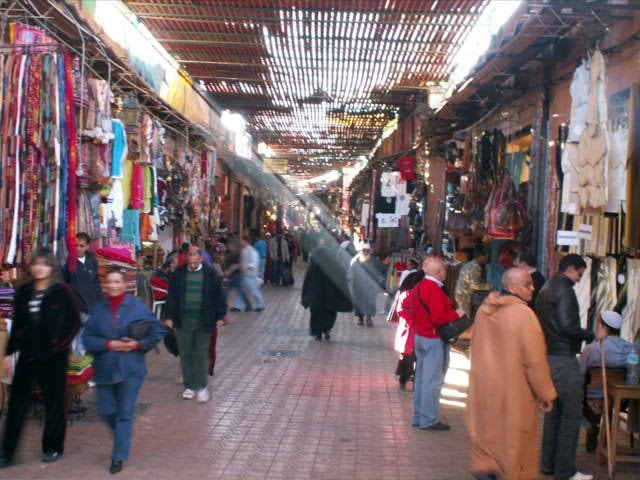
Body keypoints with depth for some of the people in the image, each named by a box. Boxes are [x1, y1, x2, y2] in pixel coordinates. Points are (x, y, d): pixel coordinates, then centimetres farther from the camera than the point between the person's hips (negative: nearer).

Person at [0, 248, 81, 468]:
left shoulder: (62, 291, -8)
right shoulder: (23, 292, 5)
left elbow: (75, 322, -6)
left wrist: (61, 344, -12)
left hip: (53, 356, -4)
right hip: (27, 354, 4)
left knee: (53, 402, 8)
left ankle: (53, 448, 24)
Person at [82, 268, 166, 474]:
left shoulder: (137, 306, -6)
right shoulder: (98, 309, 1)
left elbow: (158, 331, -2)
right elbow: (88, 338, -1)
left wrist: (138, 345, -14)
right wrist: (109, 344, -15)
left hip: (130, 370, -3)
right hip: (104, 369, 3)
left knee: (125, 414, 2)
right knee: (106, 412, 11)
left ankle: (119, 457, 14)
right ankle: (123, 439, 40)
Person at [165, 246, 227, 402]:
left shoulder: (210, 274, -1)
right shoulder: (179, 274, 3)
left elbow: (218, 296, 3)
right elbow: (172, 296, 7)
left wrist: (220, 317, 0)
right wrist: (170, 317, 3)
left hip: (204, 320, -2)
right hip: (183, 319, 2)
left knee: (201, 354, 1)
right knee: (185, 354, 6)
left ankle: (201, 387, 10)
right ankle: (189, 386, 16)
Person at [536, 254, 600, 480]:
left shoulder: (546, 289, 15)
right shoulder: (564, 289, -14)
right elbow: (567, 326, -22)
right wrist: (591, 335, -9)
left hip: (548, 356, 10)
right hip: (563, 358, -10)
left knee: (554, 412, 15)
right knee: (571, 414, -3)